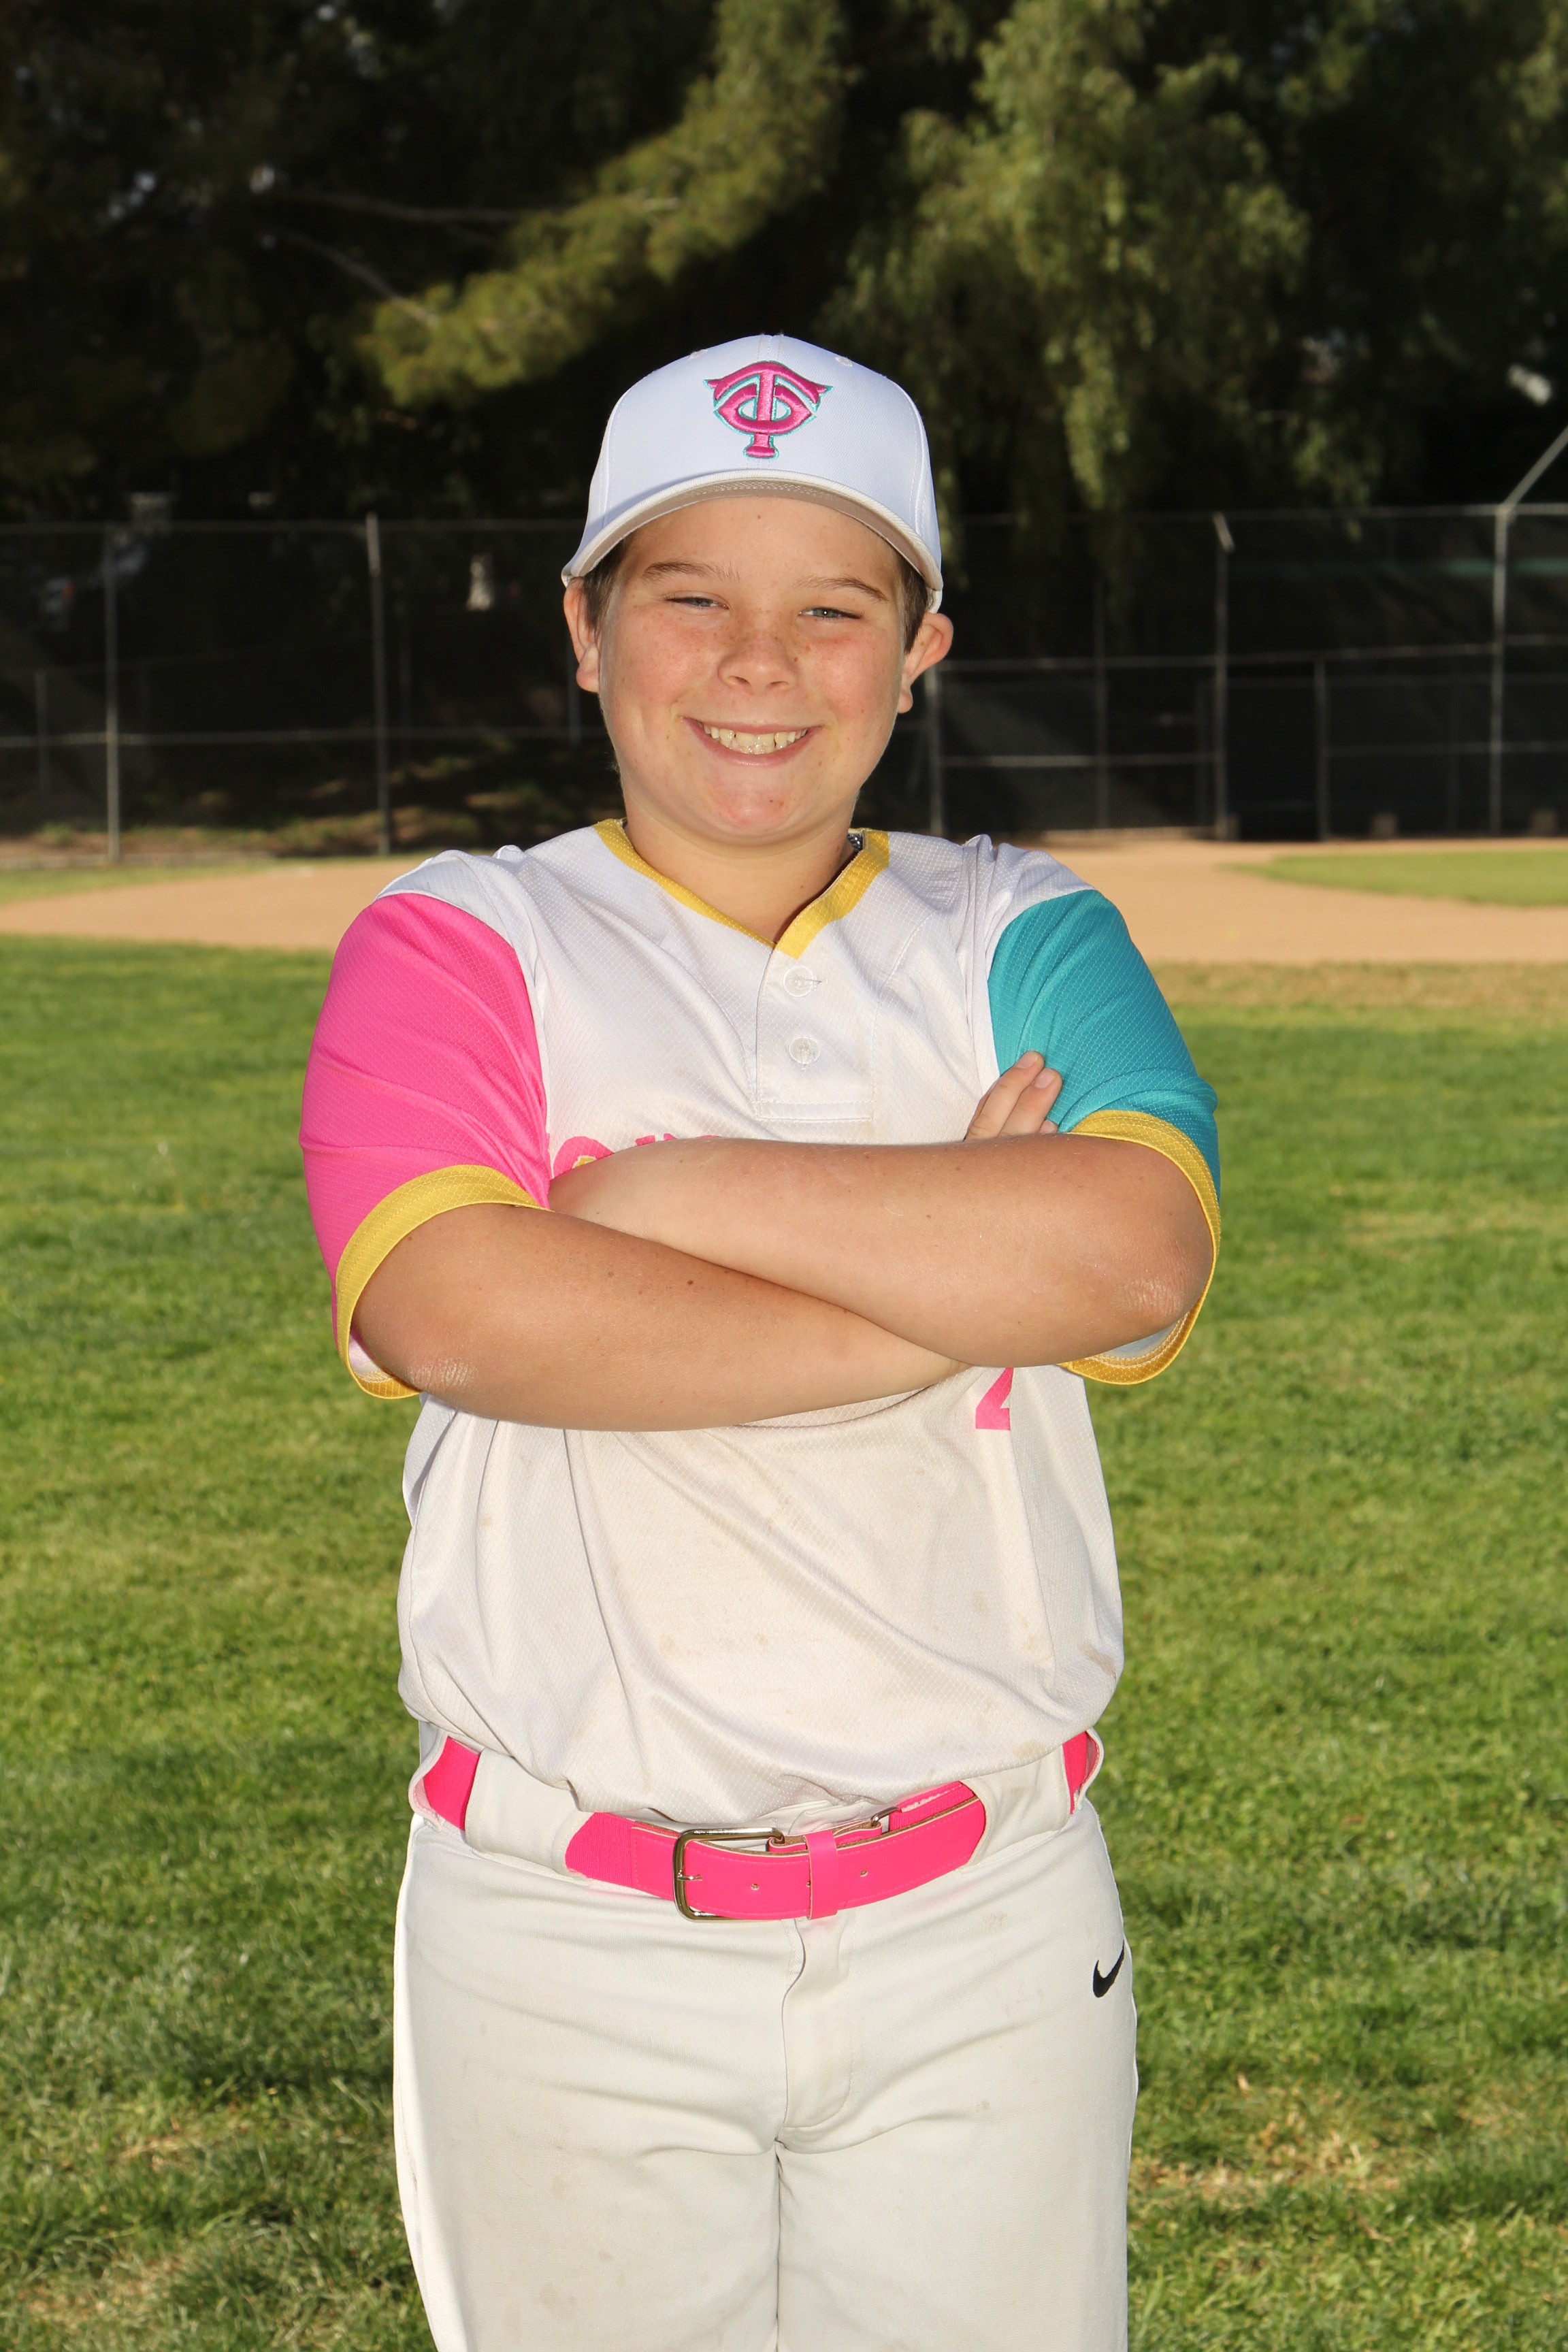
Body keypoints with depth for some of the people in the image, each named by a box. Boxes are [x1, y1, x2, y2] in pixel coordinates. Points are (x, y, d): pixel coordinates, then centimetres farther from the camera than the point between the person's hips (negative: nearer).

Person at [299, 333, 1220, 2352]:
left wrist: (672, 1191, -13)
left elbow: (1133, 1252, -13)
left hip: (981, 1934, 2)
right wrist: (962, 1285, -14)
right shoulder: (456, 947, 2)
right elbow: (463, 1315, -18)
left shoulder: (1022, 941, 8)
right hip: (569, 1943, -1)